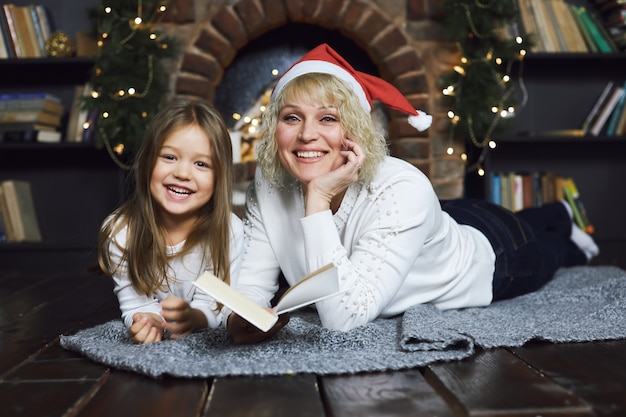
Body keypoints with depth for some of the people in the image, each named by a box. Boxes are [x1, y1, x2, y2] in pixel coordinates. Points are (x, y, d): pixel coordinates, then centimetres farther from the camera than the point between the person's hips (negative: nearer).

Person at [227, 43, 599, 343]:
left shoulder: (403, 190, -46)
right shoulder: (268, 184, -29)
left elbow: (345, 316, -51)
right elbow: (252, 284, -25)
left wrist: (318, 200, -53)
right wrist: (240, 318, -47)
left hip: (489, 256, -5)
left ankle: (567, 233, 64)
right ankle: (557, 216, 65)